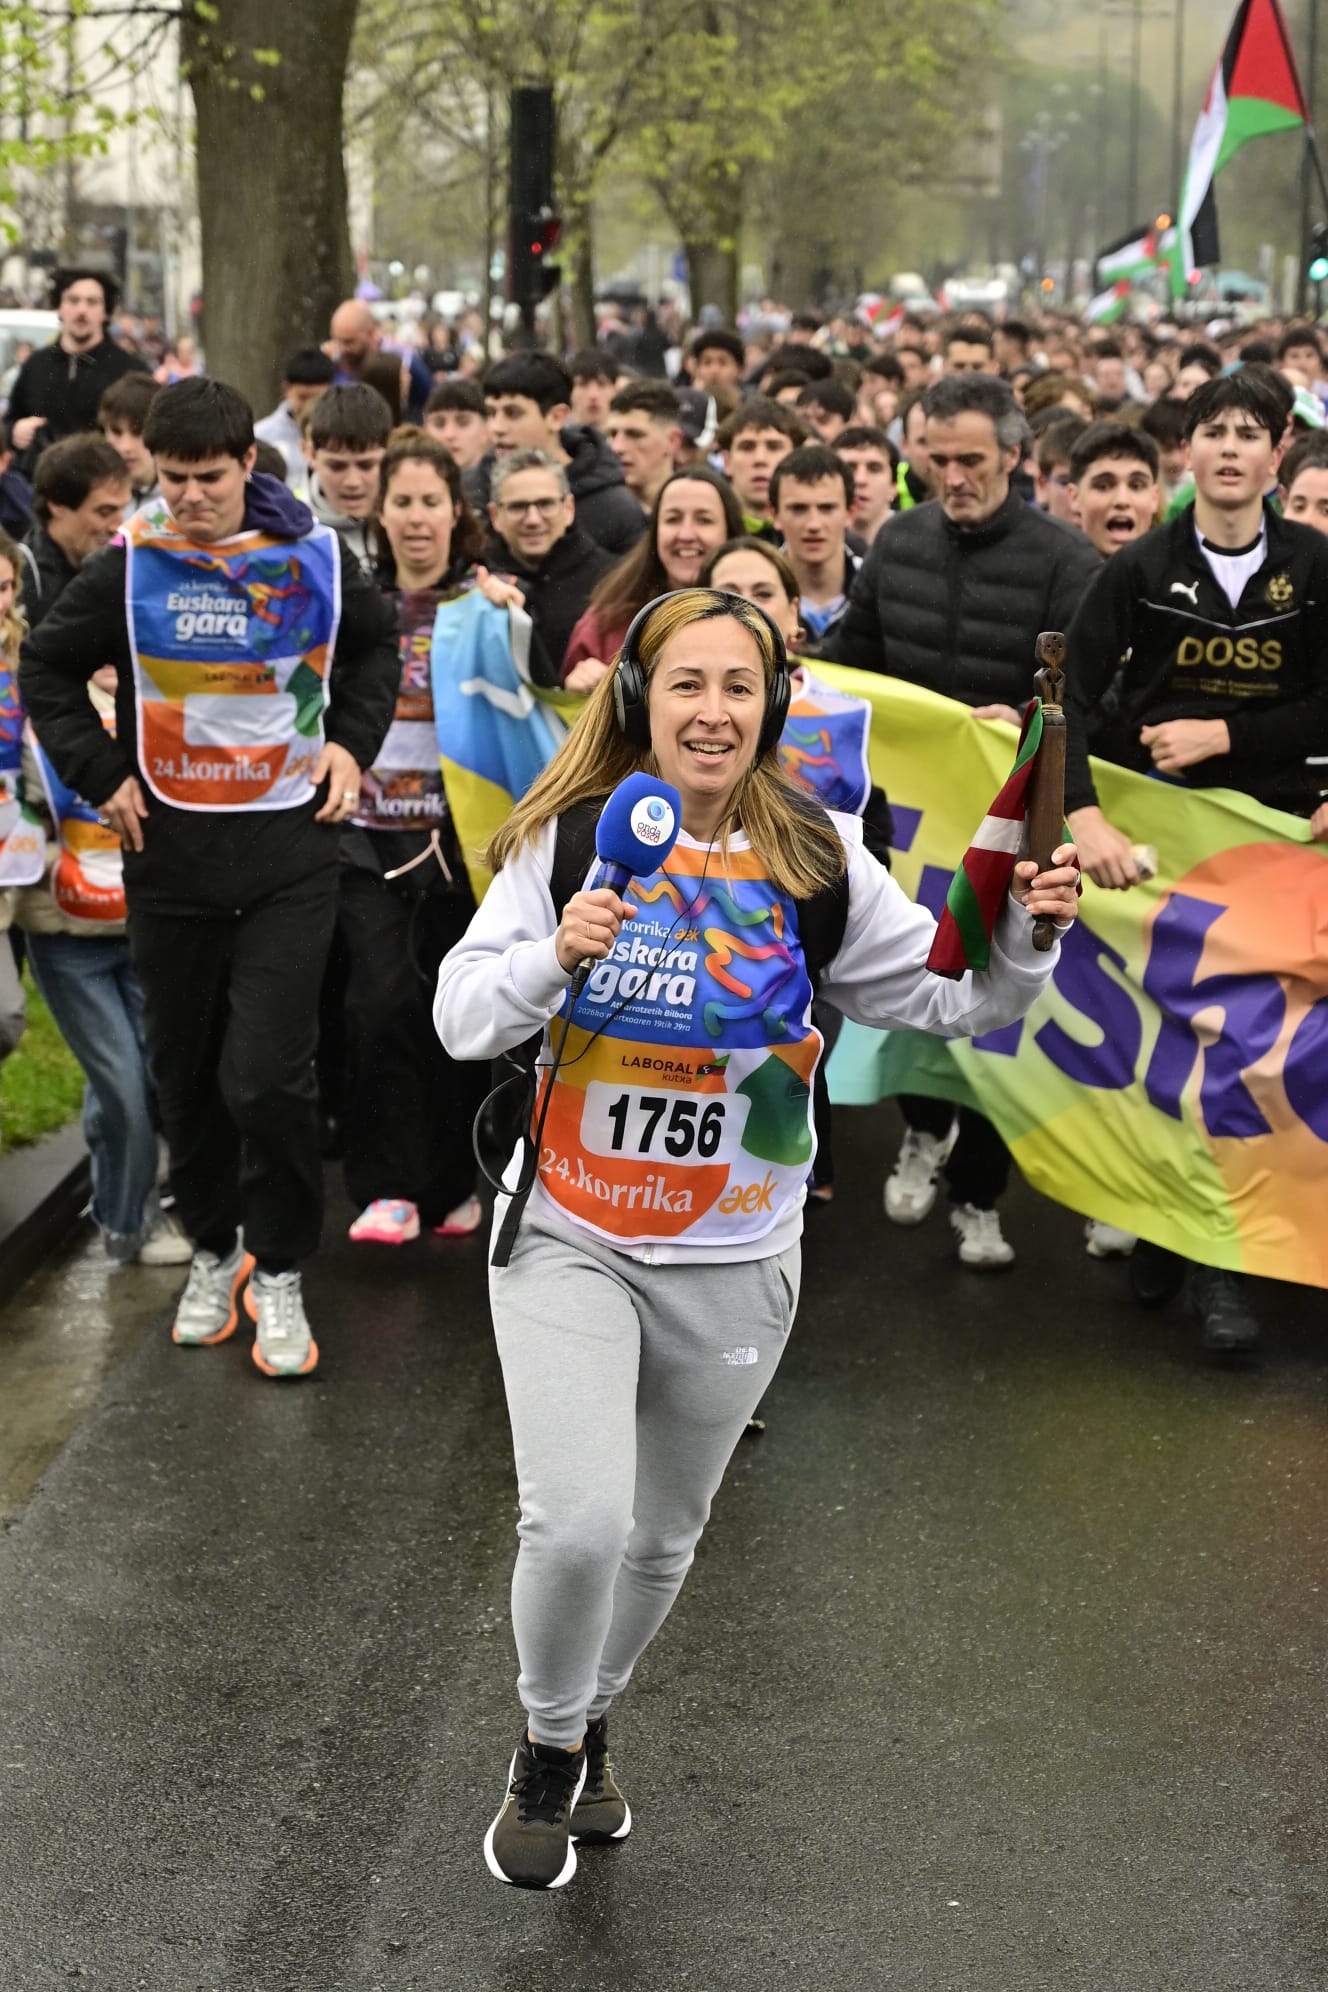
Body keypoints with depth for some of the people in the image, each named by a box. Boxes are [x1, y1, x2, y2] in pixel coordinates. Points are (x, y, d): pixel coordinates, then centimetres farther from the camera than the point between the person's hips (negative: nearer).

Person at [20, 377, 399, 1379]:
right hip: (171, 852, 1)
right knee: (188, 1070, 11)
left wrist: (352, 741, 5)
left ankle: (279, 1270, 7)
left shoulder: (317, 558, -1)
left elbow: (376, 645, 18)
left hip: (289, 853, -1)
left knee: (268, 1076, -10)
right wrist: (99, 773, 0)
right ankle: (213, 1248, 30)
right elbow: (47, 666, 9)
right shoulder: (131, 567, -3)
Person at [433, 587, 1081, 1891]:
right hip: (568, 1243, -2)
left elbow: (949, 999, 1)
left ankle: (590, 1724, 45)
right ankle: (547, 1753, 12)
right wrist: (555, 956, -23)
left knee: (661, 1535, 17)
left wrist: (1023, 935, -18)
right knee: (576, 1522, -17)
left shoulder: (817, 864, -5)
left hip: (732, 1266, 2)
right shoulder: (569, 840, -7)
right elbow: (460, 1019, -5)